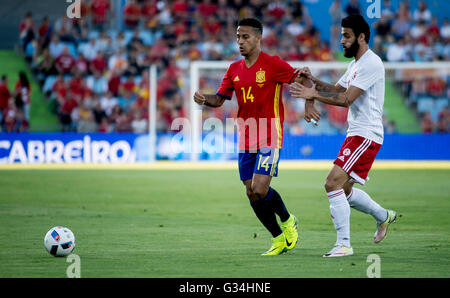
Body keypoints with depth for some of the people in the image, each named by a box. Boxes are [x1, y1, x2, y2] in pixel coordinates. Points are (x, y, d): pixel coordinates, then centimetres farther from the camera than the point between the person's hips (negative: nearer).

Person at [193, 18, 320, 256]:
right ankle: (279, 239, 18)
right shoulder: (234, 69, 10)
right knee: (252, 194, 3)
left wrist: (308, 103, -18)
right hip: (246, 140, 6)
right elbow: (219, 99, 10)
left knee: (259, 190, -16)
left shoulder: (273, 64, -7)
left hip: (269, 138, -6)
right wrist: (204, 100, -11)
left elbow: (301, 80, -3)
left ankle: (288, 221, 13)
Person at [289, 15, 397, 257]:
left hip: (366, 136, -10)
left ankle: (344, 244, -16)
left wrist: (313, 95, -21)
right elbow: (336, 90, 23)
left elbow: (346, 99, -21)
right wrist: (314, 80, 8)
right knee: (344, 190, 17)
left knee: (333, 183, -19)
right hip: (354, 135, 10)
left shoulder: (371, 64, -15)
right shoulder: (355, 64, 17)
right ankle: (383, 216, 39)